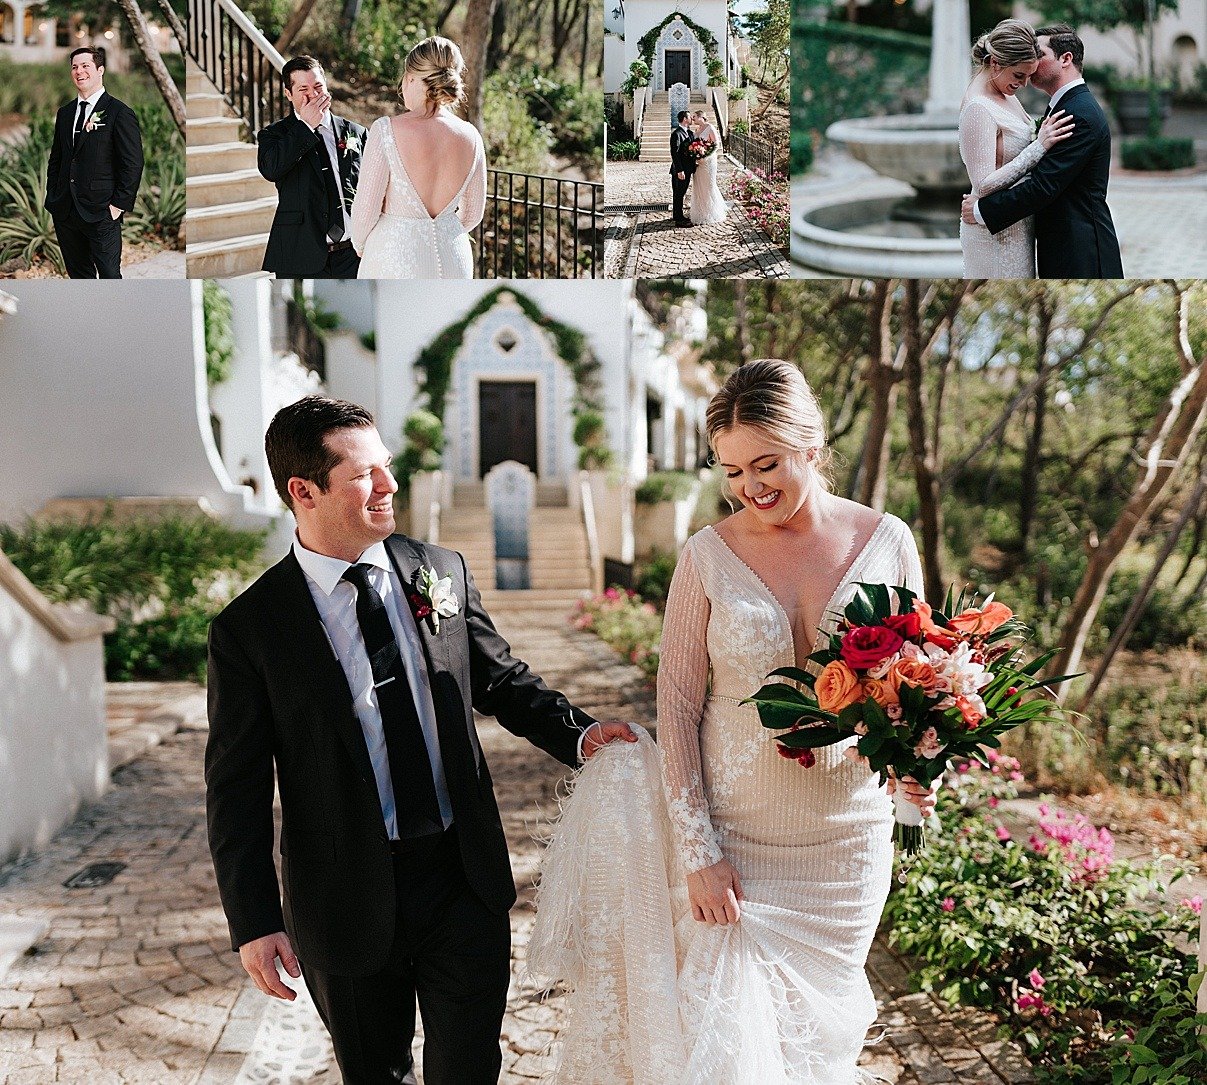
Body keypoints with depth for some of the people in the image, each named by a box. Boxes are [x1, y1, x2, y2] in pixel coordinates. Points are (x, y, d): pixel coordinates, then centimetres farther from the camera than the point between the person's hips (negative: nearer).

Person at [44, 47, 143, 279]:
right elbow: (55, 159, 20)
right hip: (65, 212, 6)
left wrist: (119, 205, -13)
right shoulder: (65, 113, 14)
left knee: (109, 275, -1)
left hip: (101, 213, -6)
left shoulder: (120, 113, -6)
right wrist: (52, 198, 10)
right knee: (78, 275, 12)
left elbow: (132, 165, -9)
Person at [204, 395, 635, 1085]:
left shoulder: (444, 571, -1)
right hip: (348, 900, -2)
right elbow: (237, 788, -7)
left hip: (466, 879, 2)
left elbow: (501, 679, 10)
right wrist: (255, 923, -10)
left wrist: (578, 734, -7)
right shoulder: (249, 629, -11)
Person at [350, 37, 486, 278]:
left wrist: (360, 245, 10)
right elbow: (473, 213, 9)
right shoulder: (470, 136, -2)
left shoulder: (387, 130, -14)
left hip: (396, 257, -4)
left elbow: (366, 207, -10)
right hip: (454, 262, 5)